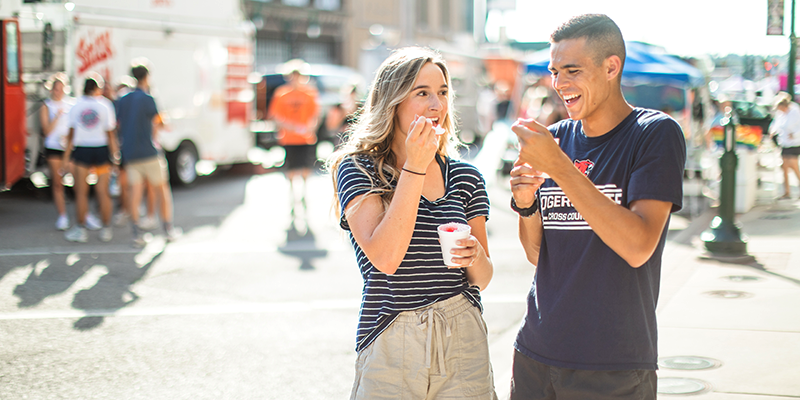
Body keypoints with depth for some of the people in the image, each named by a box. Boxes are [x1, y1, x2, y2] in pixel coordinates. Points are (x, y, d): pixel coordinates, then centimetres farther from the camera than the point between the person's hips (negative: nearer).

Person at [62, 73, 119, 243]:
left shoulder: (76, 105, 0)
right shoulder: (105, 105, -5)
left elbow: (71, 133, 3)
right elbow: (110, 133, -4)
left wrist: (66, 156, 10)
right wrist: (115, 154, 3)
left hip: (82, 151, 1)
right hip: (101, 150, 0)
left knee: (81, 191, 6)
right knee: (103, 191, 5)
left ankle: (80, 229, 7)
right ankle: (106, 229, 9)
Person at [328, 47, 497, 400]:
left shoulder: (466, 178, 5)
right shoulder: (357, 169, -5)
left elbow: (482, 278, 11)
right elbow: (385, 258, -20)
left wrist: (475, 256, -13)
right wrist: (415, 168, -20)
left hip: (464, 342, 3)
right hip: (391, 348, -3)